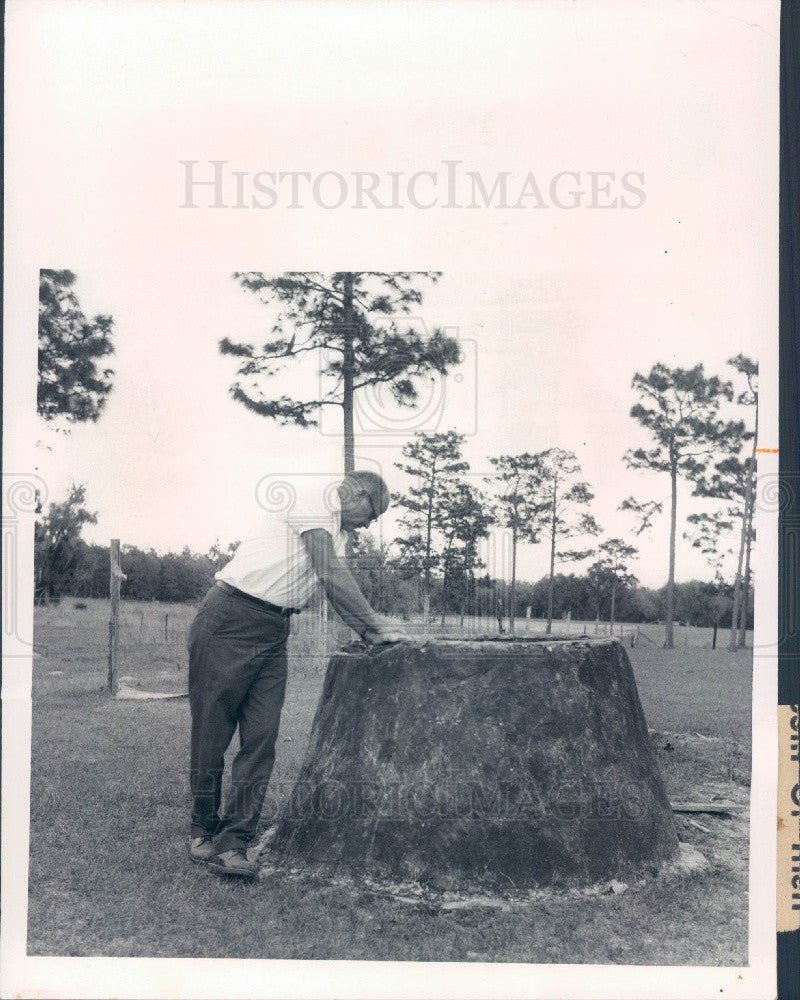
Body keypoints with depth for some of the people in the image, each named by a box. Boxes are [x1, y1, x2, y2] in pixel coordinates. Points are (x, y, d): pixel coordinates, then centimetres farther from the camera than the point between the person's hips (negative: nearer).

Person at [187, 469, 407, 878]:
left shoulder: (335, 528, 19)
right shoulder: (312, 502, -11)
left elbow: (337, 585, 13)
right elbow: (332, 577, -17)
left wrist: (369, 635, 0)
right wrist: (378, 627, -12)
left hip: (273, 634, 9)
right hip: (229, 623, -9)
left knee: (261, 737, -3)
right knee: (212, 732, 1)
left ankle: (231, 844, -3)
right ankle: (202, 831, 17)